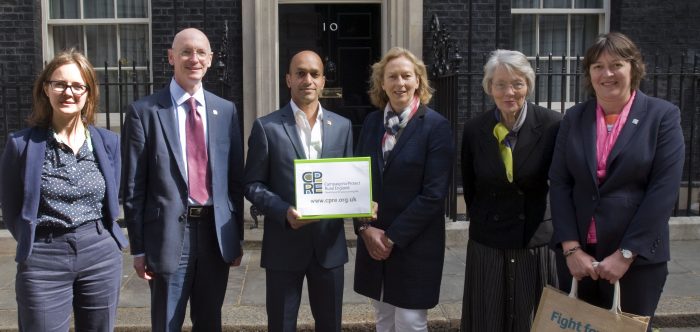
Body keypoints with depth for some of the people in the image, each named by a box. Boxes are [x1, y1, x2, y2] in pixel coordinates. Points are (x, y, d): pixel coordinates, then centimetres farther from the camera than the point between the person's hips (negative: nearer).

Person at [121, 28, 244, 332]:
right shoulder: (144, 111, -4)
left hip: (216, 232, 3)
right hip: (169, 233, -3)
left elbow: (235, 178, 9)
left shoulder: (226, 110, 7)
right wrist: (138, 247, -6)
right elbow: (133, 186, -4)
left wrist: (237, 236, 9)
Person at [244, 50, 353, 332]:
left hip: (330, 243, 3)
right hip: (284, 245, -3)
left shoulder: (342, 126, 7)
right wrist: (284, 211, -20)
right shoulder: (266, 126, -3)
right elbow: (252, 185, -4)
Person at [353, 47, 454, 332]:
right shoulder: (371, 122, 6)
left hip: (414, 244, -4)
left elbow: (434, 193, -14)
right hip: (373, 241, 5)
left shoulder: (436, 126, -9)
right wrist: (365, 228, -7)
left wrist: (393, 237, -14)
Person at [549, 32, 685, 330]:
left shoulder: (663, 115, -3)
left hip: (638, 257, -2)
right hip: (580, 254, 3)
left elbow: (664, 190, -10)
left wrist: (626, 254, -13)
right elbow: (559, 184, 1)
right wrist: (571, 248, -8)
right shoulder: (574, 118, 6)